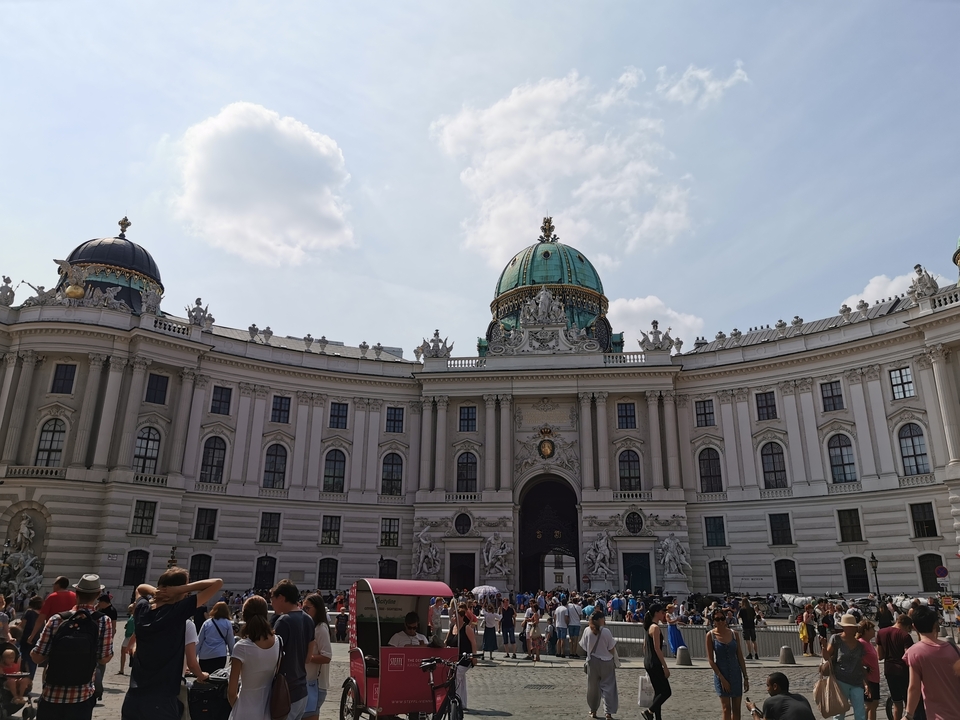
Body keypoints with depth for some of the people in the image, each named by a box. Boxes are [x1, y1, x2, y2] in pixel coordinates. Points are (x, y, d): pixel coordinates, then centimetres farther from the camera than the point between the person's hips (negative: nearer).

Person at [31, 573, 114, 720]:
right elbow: (104, 659, -7)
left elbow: (38, 657, -5)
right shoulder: (103, 622, -11)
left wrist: (31, 653, 19)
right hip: (82, 698, -1)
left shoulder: (57, 619, -8)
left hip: (51, 696, 1)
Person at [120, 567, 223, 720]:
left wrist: (155, 591, 6)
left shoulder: (142, 609, 2)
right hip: (162, 700, -5)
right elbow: (218, 583, -13)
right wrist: (180, 589, -11)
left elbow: (141, 587, 26)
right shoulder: (179, 611, -14)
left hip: (133, 697, 6)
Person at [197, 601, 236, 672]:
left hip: (204, 656, 2)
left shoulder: (206, 623, 8)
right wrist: (232, 653, 20)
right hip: (219, 655, -2)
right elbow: (231, 642, 7)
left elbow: (199, 641, 10)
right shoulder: (227, 624, 2)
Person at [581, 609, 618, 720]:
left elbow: (584, 647, 0)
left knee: (593, 687, 16)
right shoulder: (606, 632, -17)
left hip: (592, 662, 3)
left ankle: (593, 711, 28)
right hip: (606, 662, -3)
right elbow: (611, 649, -9)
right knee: (608, 687, 6)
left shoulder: (587, 630, -9)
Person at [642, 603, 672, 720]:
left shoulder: (649, 627, 13)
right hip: (655, 664, -10)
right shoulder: (655, 628, -15)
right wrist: (665, 667, -16)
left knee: (659, 692, 13)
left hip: (649, 663, 10)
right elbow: (657, 649, -19)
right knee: (666, 692, -4)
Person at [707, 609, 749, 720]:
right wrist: (722, 678, -13)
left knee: (736, 709, 7)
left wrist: (745, 677, 4)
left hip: (736, 673, 3)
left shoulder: (734, 634, 1)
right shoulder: (711, 635, -7)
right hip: (721, 674, -3)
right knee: (726, 708, -5)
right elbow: (710, 659, -8)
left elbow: (740, 657, 7)